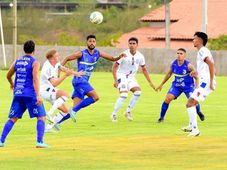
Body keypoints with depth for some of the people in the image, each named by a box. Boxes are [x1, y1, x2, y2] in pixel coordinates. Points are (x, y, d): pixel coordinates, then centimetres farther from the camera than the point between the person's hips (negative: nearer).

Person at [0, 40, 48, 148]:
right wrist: (38, 95, -23)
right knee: (41, 117, 2)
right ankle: (40, 142, -10)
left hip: (18, 94, 5)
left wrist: (12, 84, 48)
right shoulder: (34, 63, -4)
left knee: (12, 119, 11)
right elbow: (35, 79, -16)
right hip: (30, 93, -5)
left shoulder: (17, 62, 13)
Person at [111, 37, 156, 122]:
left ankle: (128, 111, -1)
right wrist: (115, 80, -23)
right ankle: (114, 114, -10)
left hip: (131, 77, 5)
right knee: (124, 95, -23)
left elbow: (144, 69, 10)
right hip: (122, 76, -5)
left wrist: (150, 83, 8)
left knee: (138, 91, -16)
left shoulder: (140, 56, -3)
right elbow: (114, 67, -14)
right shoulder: (124, 55, -18)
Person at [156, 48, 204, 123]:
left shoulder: (188, 65, -21)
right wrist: (161, 84, 16)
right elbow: (169, 74, 10)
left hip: (188, 86, -3)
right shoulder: (173, 64, -9)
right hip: (176, 85, 3)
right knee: (168, 98, -16)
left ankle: (199, 112, 21)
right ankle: (161, 117, -1)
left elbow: (196, 77, -11)